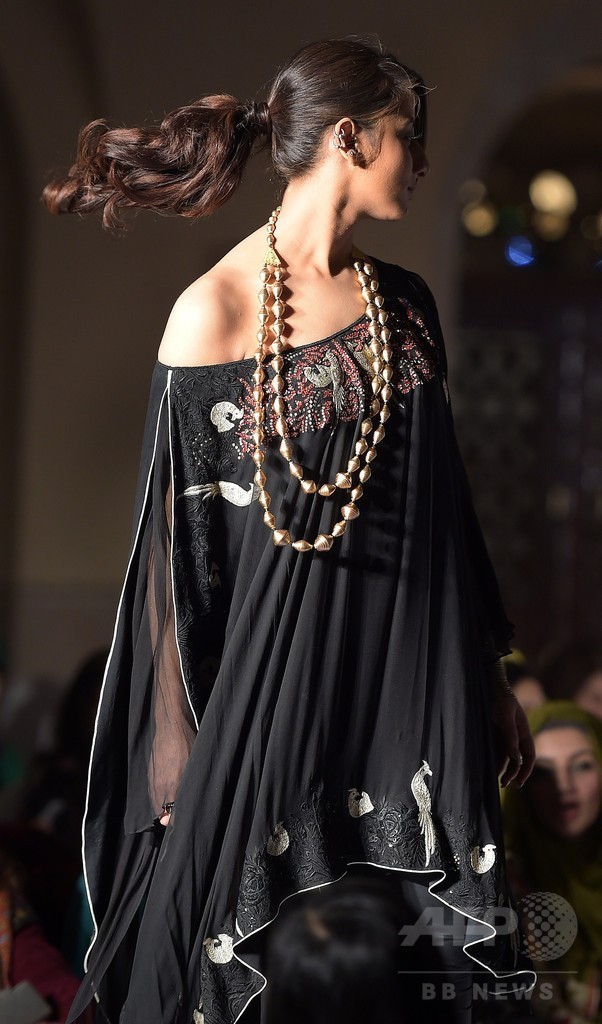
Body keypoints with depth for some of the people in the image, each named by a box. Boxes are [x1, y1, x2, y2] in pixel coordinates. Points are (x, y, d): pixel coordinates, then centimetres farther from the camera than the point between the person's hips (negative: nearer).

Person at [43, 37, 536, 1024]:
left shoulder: (405, 301, 9)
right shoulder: (216, 311, -9)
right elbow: (176, 539, -7)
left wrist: (492, 680, 15)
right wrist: (179, 739, -6)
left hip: (418, 680, 5)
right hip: (280, 677, -5)